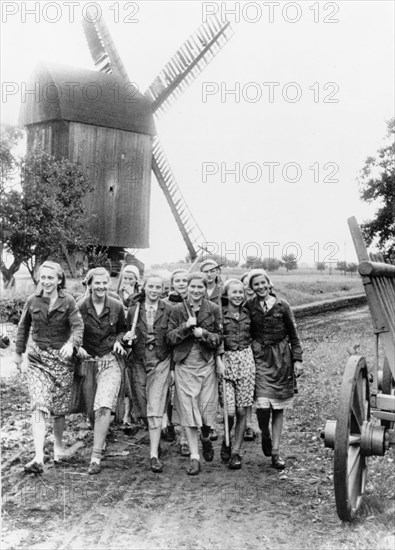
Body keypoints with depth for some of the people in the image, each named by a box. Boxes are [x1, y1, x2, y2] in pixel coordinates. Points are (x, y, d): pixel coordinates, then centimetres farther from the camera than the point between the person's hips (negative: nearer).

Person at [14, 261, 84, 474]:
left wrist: (71, 344, -33)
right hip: (37, 358, 1)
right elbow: (23, 327, 15)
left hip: (62, 357, -1)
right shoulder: (32, 301, 2)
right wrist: (18, 352, 18)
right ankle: (38, 458, -17)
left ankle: (58, 445, 33)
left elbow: (78, 326, -14)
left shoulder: (68, 301, -5)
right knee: (38, 406, -13)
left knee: (59, 408, 8)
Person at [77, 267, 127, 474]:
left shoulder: (116, 306, -2)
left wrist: (118, 341, -3)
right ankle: (100, 439, 42)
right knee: (91, 407, 14)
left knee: (104, 407, -17)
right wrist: (78, 347, -13)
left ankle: (96, 457, -13)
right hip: (87, 360, 1)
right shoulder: (80, 307, -7)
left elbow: (122, 328, 16)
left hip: (110, 362, -1)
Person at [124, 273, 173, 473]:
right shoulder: (133, 310, 2)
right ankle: (155, 439, 40)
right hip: (138, 363, 3)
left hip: (160, 363, -3)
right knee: (142, 410, 11)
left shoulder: (168, 310, -3)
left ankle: (154, 455, -6)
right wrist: (127, 337, -13)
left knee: (155, 410, -9)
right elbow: (128, 335, 10)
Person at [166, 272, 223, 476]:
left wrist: (203, 333, -17)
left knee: (207, 409, 2)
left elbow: (219, 338, 1)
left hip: (207, 364, 0)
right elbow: (169, 338, -1)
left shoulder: (213, 309, 2)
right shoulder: (177, 310, 2)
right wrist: (186, 326, -15)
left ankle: (206, 438, 36)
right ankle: (194, 457, 9)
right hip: (184, 366, 0)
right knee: (188, 411, 0)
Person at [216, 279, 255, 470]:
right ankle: (226, 442, 21)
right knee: (229, 411, -9)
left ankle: (236, 452, 14)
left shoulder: (247, 313, 9)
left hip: (246, 360, 3)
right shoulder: (220, 314, -2)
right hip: (226, 359, -3)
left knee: (242, 411, 2)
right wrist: (219, 361, -15)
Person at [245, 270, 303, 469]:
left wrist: (297, 359, 0)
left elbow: (293, 335, 5)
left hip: (281, 358, 1)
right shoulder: (249, 307, 0)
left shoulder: (282, 306, 0)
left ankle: (275, 451, 18)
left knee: (279, 406, 6)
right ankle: (265, 436, 18)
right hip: (260, 357, -1)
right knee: (263, 404, -14)